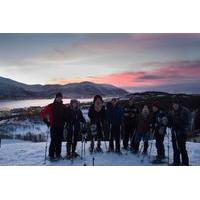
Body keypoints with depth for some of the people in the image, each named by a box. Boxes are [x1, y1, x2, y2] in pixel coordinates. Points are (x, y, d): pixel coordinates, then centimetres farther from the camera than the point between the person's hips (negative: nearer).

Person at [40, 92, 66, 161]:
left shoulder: (63, 107, 7)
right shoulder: (51, 106, -4)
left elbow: (65, 115, 21)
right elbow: (42, 113, -3)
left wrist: (64, 122, 10)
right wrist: (47, 121, -5)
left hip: (61, 126, 4)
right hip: (53, 126, -4)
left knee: (59, 141, 9)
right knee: (53, 141, -4)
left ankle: (58, 154, 22)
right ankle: (51, 155, 6)